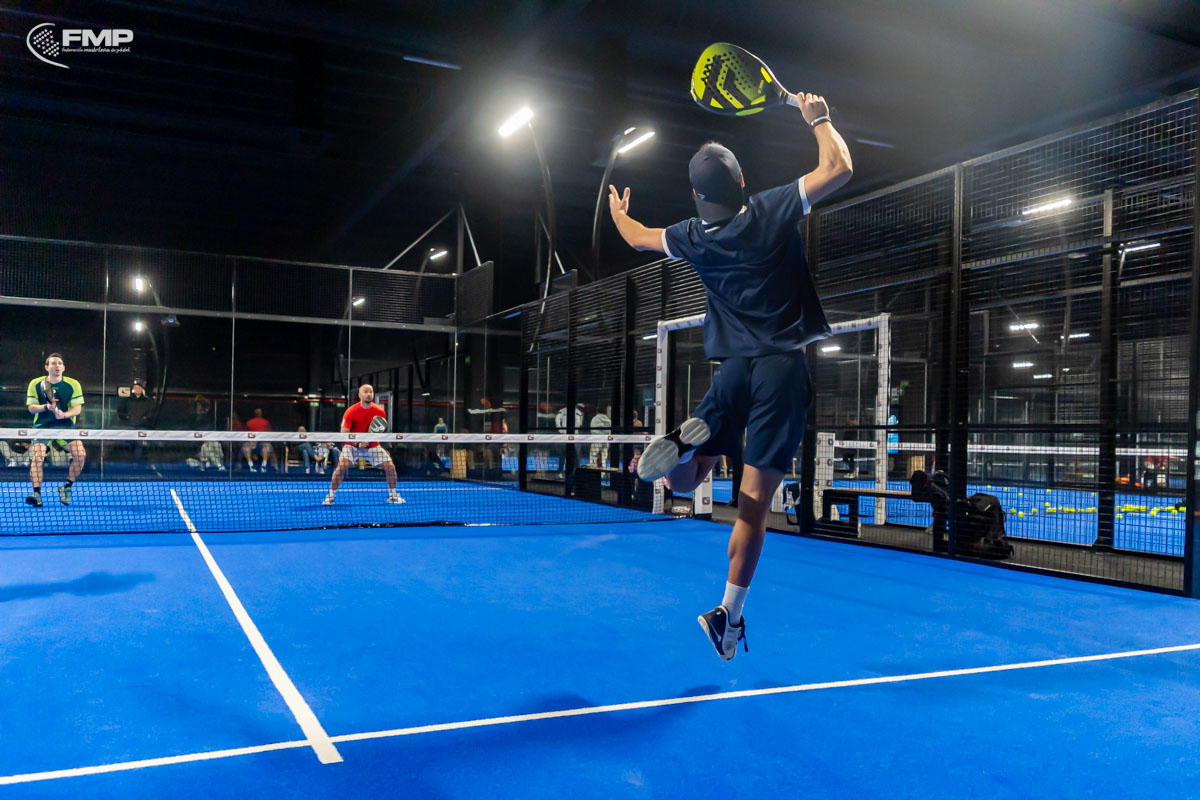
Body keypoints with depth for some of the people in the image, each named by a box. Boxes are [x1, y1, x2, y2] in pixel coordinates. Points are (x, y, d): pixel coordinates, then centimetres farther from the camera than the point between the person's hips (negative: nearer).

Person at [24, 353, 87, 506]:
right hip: (42, 426, 0)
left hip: (66, 426, 0)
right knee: (36, 456, -22)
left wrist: (64, 414, -22)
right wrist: (46, 407, -19)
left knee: (80, 454, -18)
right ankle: (36, 494, -19)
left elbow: (77, 408, -2)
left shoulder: (73, 384, 0)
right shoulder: (35, 384, 1)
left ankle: (67, 488, 1)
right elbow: (31, 407, 1)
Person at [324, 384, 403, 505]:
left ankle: (392, 495, 12)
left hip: (372, 446, 3)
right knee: (342, 466, -26)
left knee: (390, 467, -9)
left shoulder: (380, 412, -8)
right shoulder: (350, 411, -15)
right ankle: (331, 496, -11)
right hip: (352, 445, -2)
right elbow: (344, 433, -15)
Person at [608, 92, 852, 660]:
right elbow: (838, 168, -5)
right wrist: (818, 118, 12)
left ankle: (682, 444, -21)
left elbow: (638, 237, 25)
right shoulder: (771, 212, -5)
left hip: (732, 369, 2)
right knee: (755, 501, -1)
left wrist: (617, 212, 47)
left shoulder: (694, 237, 5)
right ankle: (729, 615, 1)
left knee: (682, 480, 15)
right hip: (782, 369, -2)